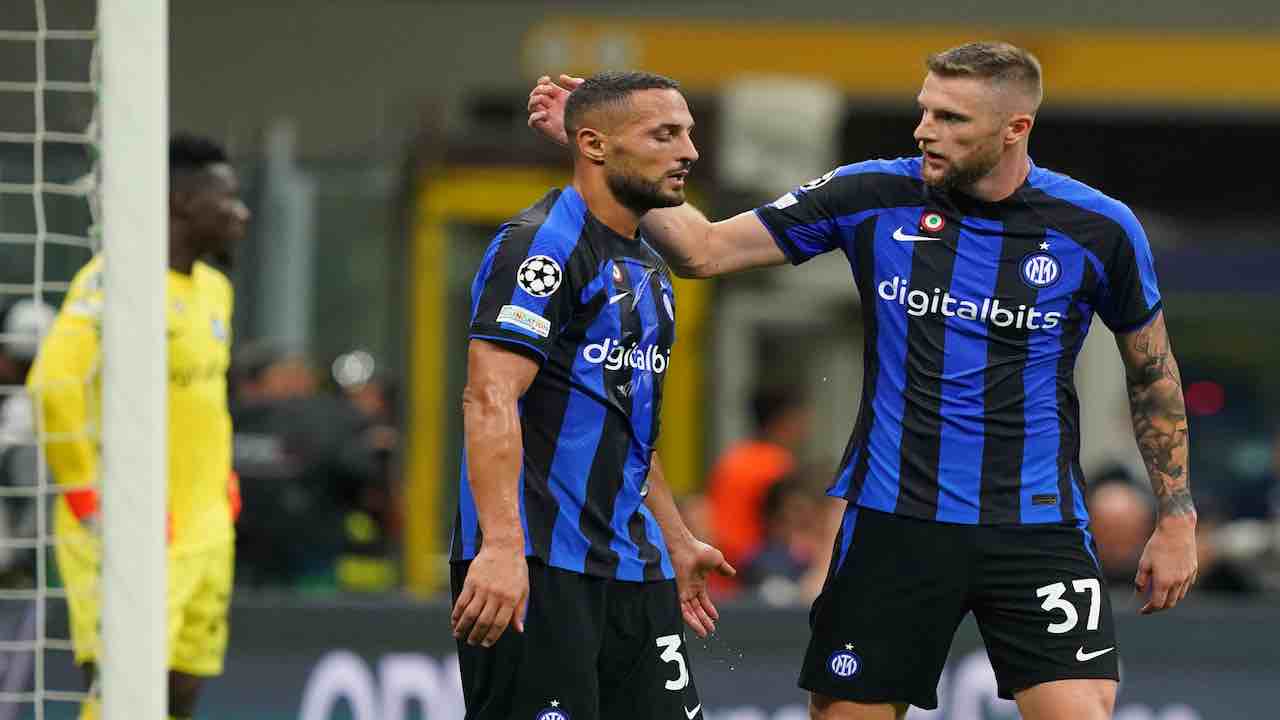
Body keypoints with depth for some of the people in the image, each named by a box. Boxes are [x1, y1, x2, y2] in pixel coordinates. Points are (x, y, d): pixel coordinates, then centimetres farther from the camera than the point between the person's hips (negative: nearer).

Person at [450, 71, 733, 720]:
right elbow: (491, 399, -21)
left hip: (631, 569, 9)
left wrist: (676, 542, 32)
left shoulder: (647, 269, 19)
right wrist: (501, 546, -31)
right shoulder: (540, 246, -10)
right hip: (535, 568, -9)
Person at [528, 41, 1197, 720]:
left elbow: (1153, 372, 10)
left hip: (1036, 529, -1)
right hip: (891, 527, 1)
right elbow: (704, 250, 1)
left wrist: (1176, 518, 8)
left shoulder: (1099, 227, -4)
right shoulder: (871, 195, -2)